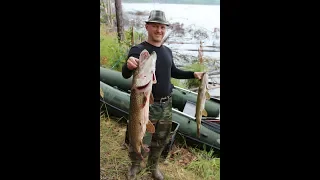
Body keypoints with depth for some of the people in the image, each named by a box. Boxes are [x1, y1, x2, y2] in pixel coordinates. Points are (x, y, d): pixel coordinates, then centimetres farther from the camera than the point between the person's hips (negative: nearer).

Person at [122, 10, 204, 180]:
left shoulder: (167, 51, 6)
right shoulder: (138, 50, -14)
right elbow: (125, 75, -28)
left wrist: (193, 74, 10)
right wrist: (128, 65, -50)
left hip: (166, 105, 6)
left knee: (160, 141, 19)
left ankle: (153, 166, 43)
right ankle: (135, 166, 33)